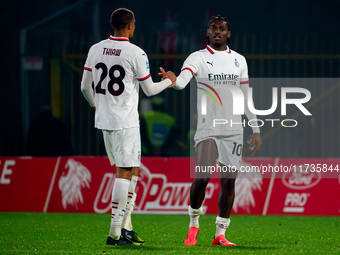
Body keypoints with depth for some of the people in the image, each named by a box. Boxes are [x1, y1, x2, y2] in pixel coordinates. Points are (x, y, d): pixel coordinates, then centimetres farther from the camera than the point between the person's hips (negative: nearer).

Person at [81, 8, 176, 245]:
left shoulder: (96, 49, 5)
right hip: (125, 121, -7)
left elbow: (85, 86, 11)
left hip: (103, 119, 7)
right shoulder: (136, 53, -11)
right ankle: (115, 232, -8)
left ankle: (126, 226, 13)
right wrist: (169, 82, 17)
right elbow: (149, 89, -3)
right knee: (125, 172, -4)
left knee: (130, 170, 17)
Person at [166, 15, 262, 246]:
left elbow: (246, 97, 17)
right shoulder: (198, 58, 0)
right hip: (208, 129, -4)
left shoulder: (239, 60, 13)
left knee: (228, 182, 0)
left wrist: (256, 130, 14)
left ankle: (220, 234, 7)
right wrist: (172, 81, -43)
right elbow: (182, 80, -19)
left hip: (234, 130, 4)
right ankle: (194, 225, 5)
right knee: (202, 177, -17)